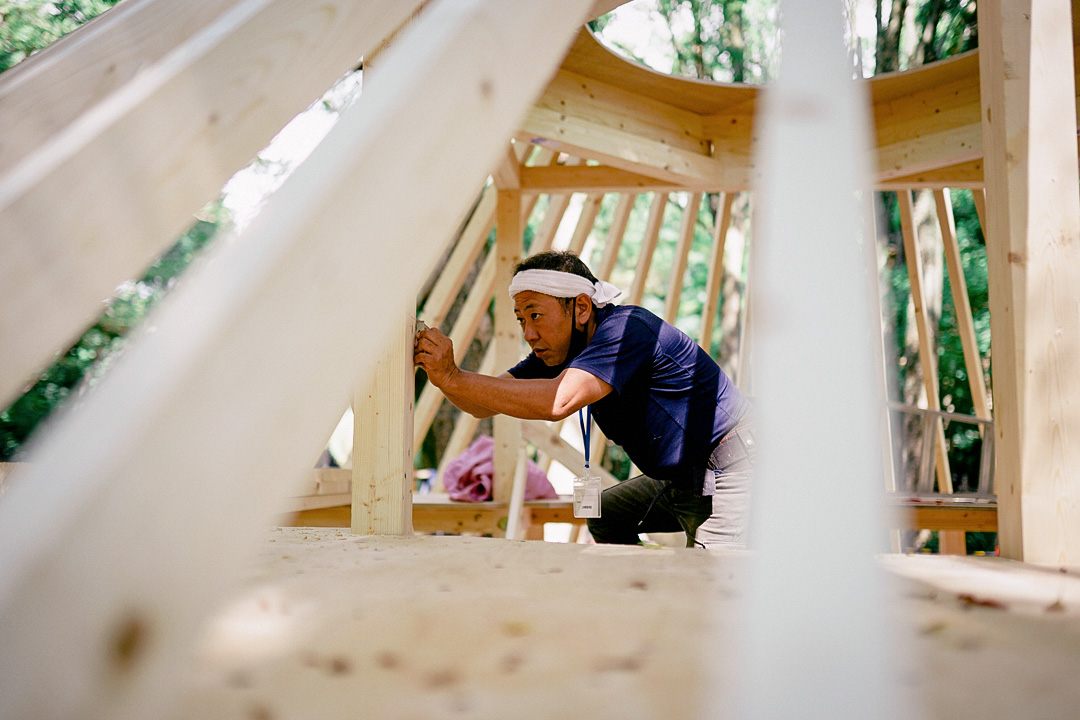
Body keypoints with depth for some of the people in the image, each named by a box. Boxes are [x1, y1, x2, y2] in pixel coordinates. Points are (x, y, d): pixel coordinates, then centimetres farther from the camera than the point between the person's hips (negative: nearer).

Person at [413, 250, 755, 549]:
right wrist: (441, 373, -23)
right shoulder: (559, 350, 4)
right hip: (680, 482, 10)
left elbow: (557, 402, -38)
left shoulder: (627, 328, -25)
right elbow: (484, 405, -1)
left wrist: (452, 377, -37)